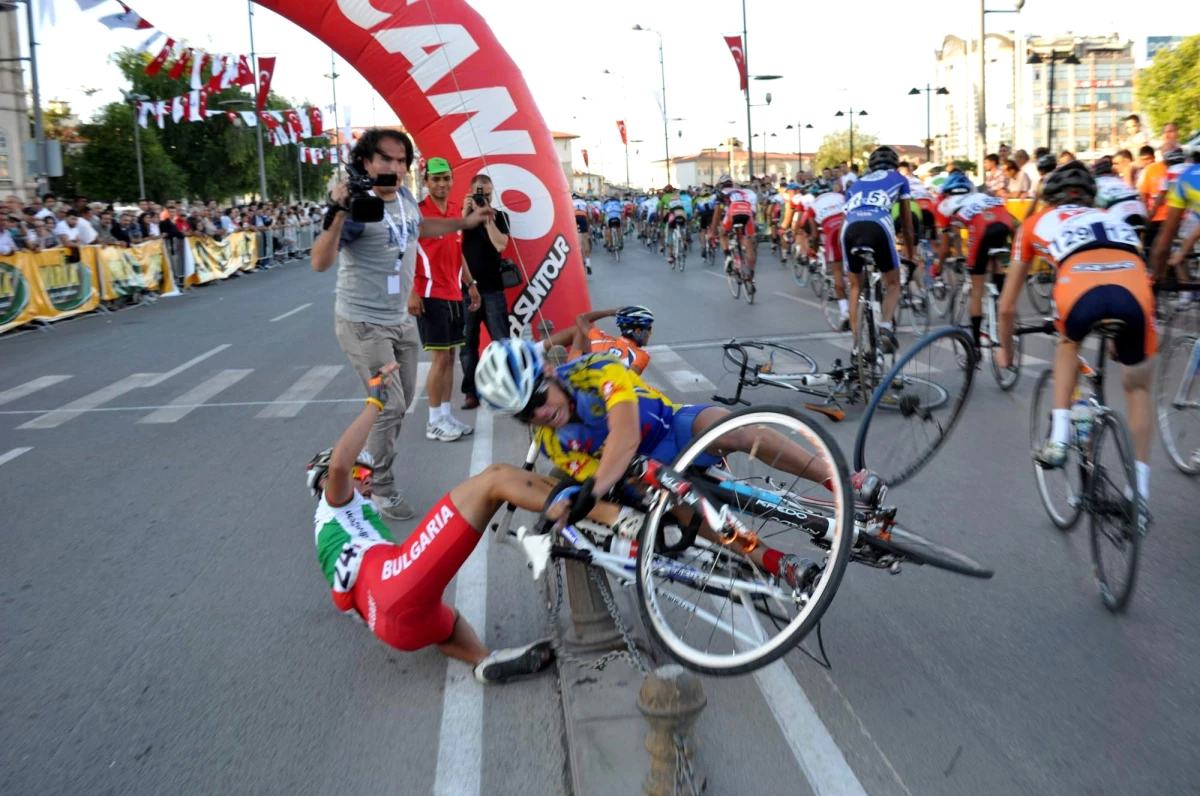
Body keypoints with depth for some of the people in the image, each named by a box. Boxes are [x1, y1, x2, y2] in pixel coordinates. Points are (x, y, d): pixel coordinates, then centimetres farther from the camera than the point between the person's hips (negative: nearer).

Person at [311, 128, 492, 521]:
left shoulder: (405, 196, 1)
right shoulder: (357, 207, -22)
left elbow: (419, 227, 25)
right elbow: (320, 263, -31)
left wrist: (464, 223, 27)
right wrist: (337, 214, -40)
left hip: (401, 320, 8)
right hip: (363, 323, -8)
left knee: (402, 401, 17)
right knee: (389, 407, -10)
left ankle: (367, 463, 36)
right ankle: (382, 490, 7)